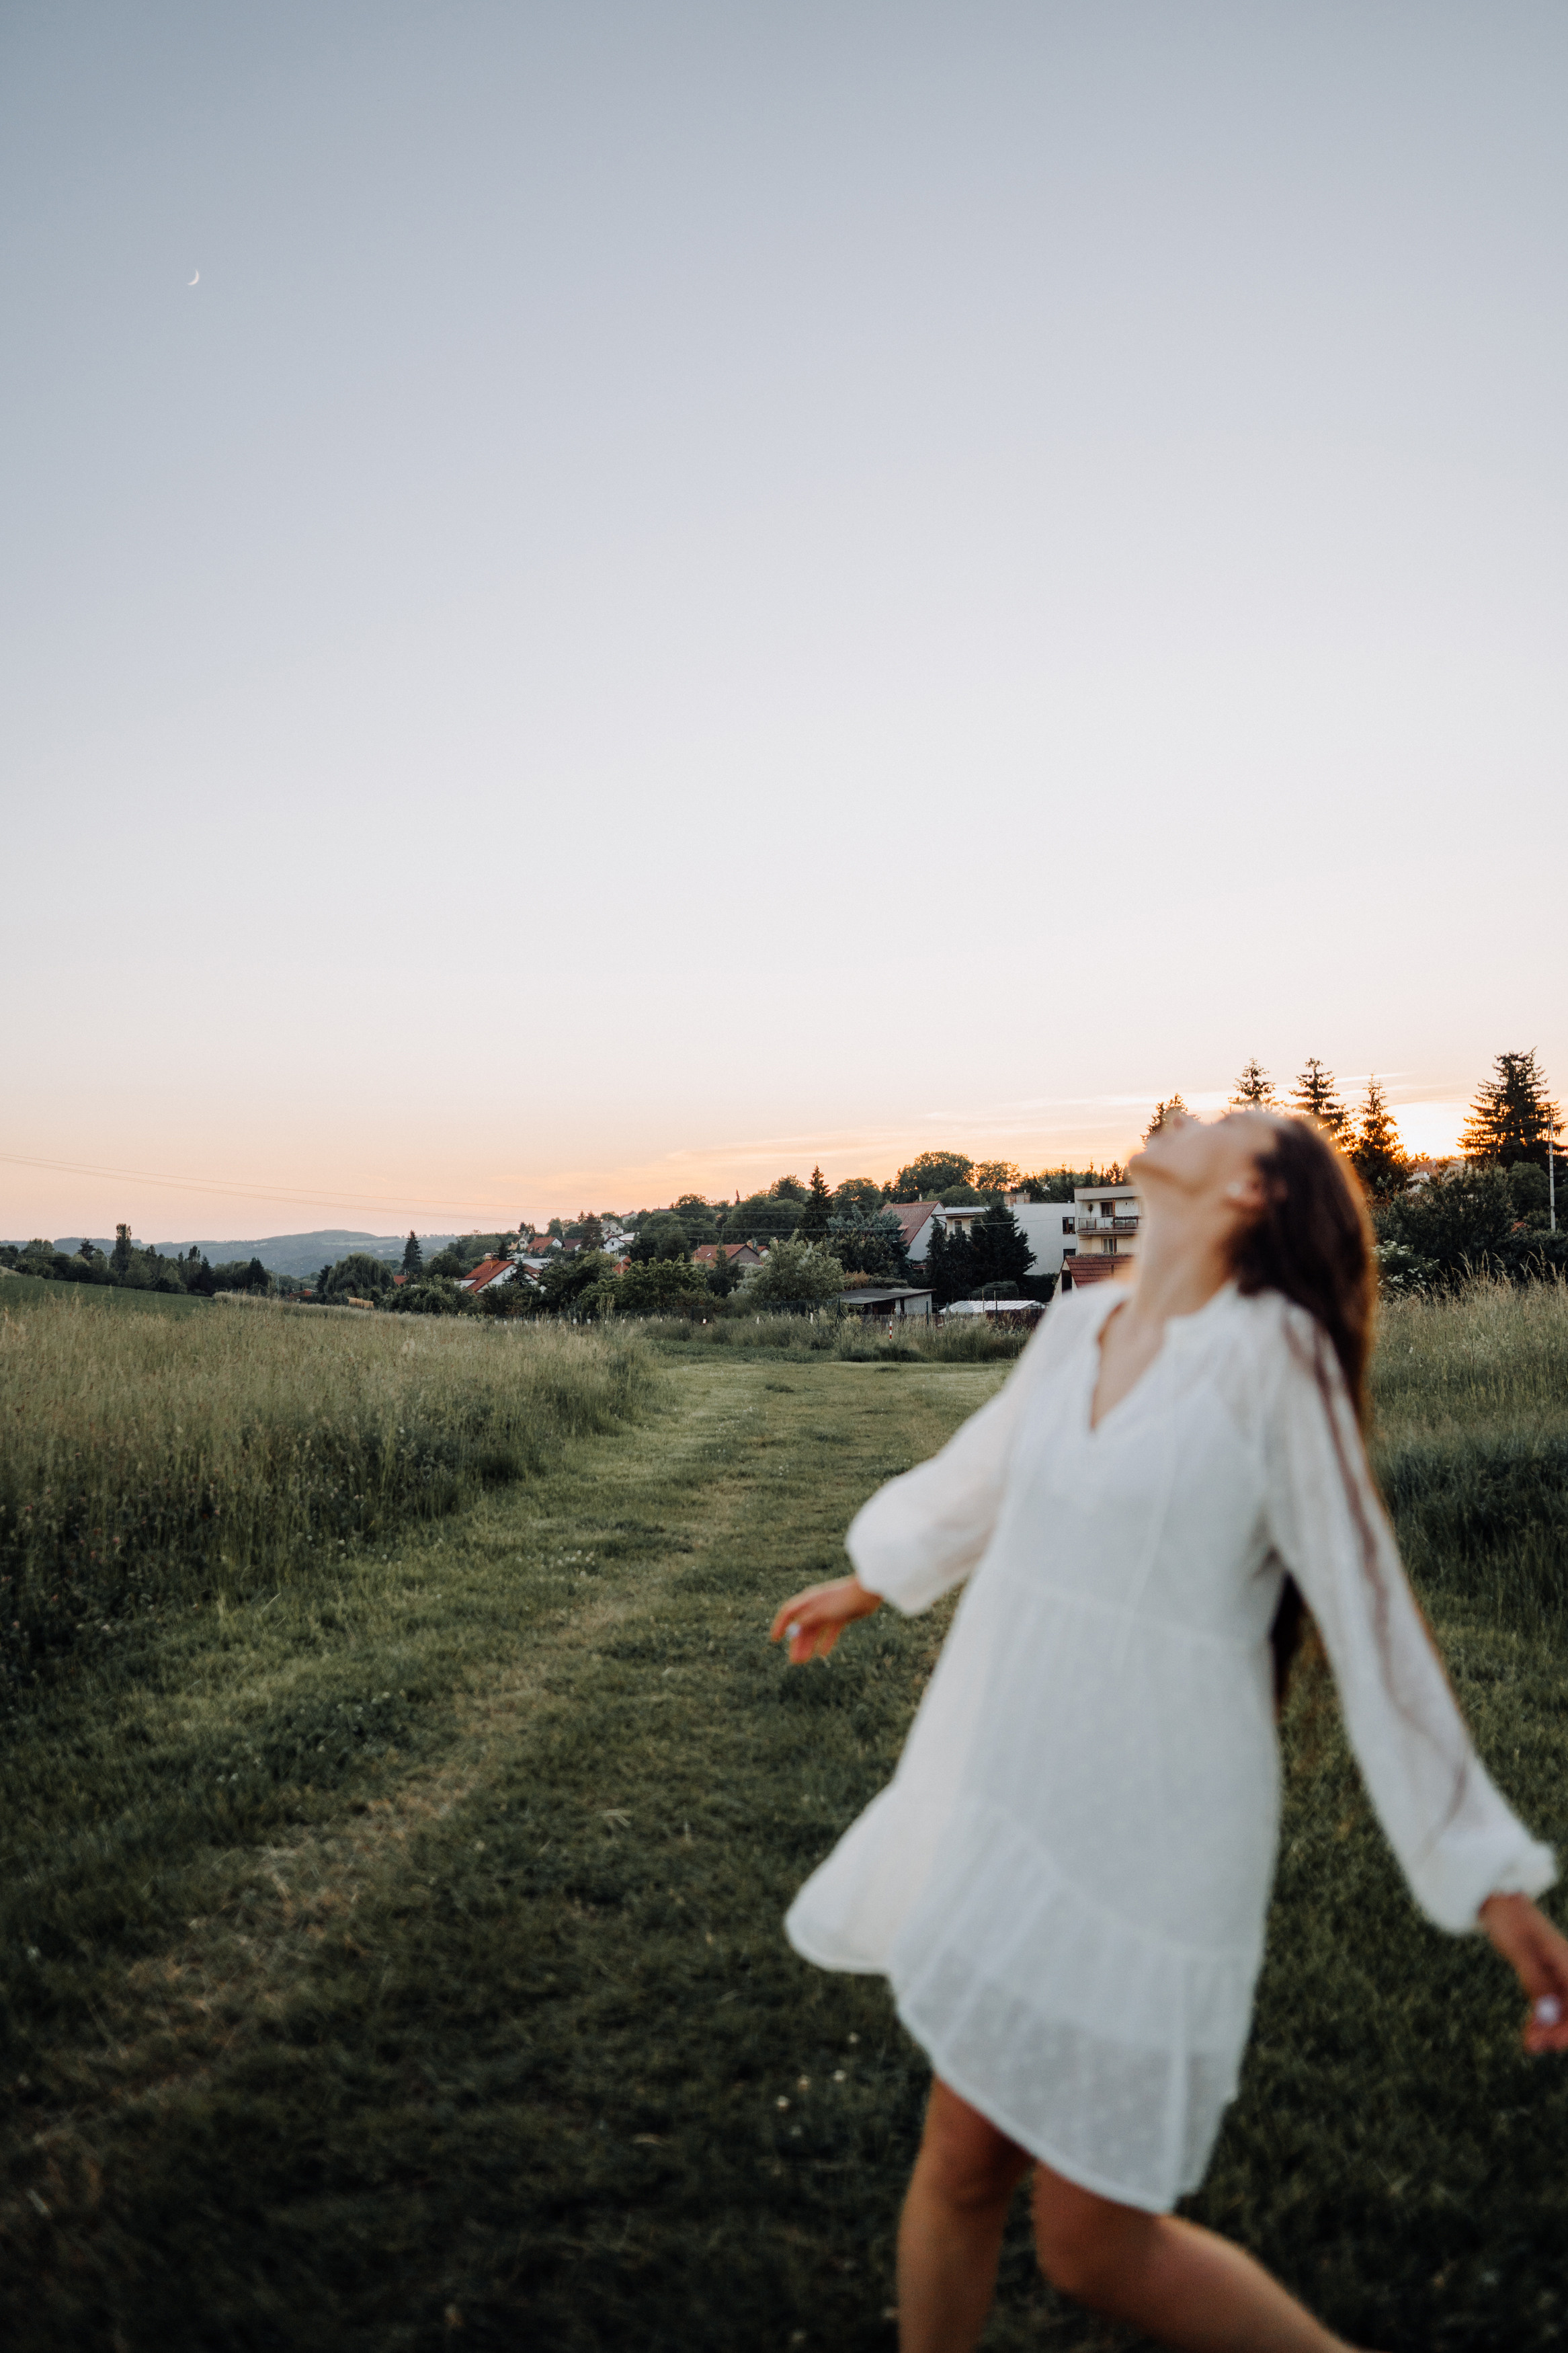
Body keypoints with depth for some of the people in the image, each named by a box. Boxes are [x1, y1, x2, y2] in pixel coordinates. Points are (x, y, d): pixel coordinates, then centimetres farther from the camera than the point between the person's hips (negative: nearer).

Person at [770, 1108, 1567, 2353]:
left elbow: (1371, 1614, -13)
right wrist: (867, 1583, 34)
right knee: (963, 2159, 18)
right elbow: (983, 1475, 19)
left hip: (1148, 1834, -5)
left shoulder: (1273, 1353, -18)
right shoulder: (1081, 1323, 1)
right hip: (1011, 1797, 6)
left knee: (1097, 2245, 8)